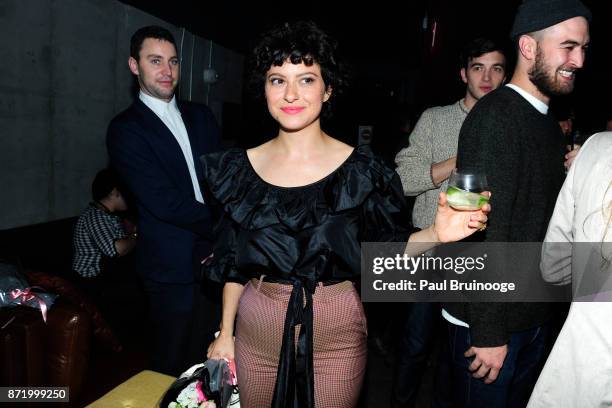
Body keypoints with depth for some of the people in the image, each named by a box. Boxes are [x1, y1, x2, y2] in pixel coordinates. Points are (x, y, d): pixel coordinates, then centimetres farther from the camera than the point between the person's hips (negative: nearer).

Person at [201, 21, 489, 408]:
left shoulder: (360, 168, -10)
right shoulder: (243, 167, -3)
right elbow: (233, 263, 4)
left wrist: (435, 234, -24)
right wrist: (225, 332, 5)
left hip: (335, 336, -2)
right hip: (256, 332, 3)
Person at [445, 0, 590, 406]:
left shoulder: (550, 125, 11)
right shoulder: (496, 116, -18)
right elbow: (487, 230, -23)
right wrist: (489, 332, -21)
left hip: (535, 319, 9)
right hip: (489, 325, -9)